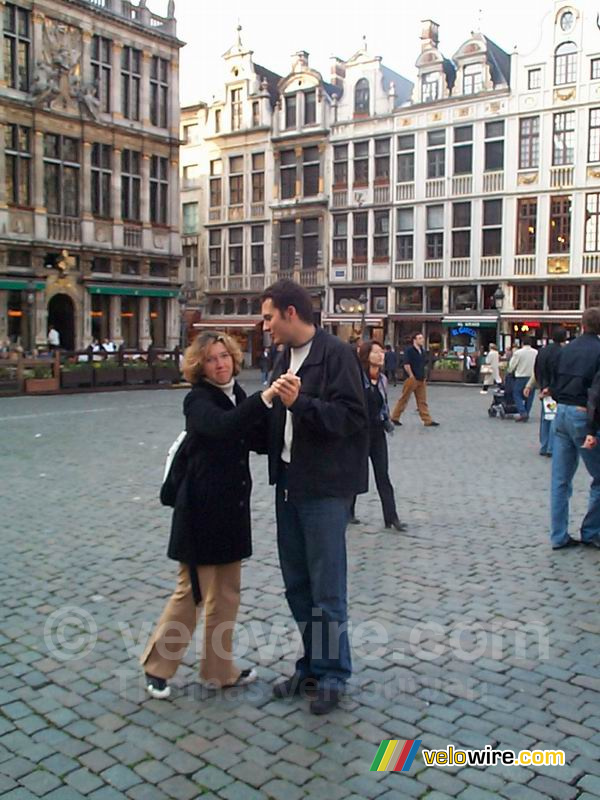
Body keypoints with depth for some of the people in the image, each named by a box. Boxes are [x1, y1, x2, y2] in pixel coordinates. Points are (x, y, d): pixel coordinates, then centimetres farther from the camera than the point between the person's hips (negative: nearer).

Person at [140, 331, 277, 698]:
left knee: (226, 594, 15)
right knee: (192, 592, 3)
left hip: (233, 508, 7)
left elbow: (257, 439, 7)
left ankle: (220, 669, 29)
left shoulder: (237, 394, 7)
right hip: (203, 509, -7)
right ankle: (157, 666, 22)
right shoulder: (198, 400, -14)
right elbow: (222, 426, -35)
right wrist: (265, 398, -47)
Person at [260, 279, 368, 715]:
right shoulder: (285, 358, 14)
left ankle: (333, 674, 20)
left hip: (325, 487, -8)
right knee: (297, 585, 15)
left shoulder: (336, 353, -12)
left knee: (327, 590, 2)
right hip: (289, 484, 8)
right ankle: (312, 665, 31)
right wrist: (269, 408, 4)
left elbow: (352, 417, -20)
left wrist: (300, 402, -28)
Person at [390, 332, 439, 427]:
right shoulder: (409, 350, -12)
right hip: (412, 379, -7)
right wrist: (412, 376, -17)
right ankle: (395, 417, 14)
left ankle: (427, 421, 9)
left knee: (422, 401, 8)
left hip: (421, 380, 7)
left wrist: (423, 377, 14)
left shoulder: (422, 351, 11)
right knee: (404, 399, 2)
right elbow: (406, 365, -18)